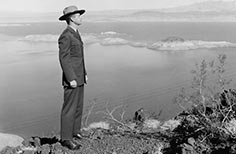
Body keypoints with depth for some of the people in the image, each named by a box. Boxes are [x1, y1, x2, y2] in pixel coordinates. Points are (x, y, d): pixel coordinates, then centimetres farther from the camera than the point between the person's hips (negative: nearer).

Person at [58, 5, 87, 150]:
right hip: (71, 78, -10)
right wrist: (71, 79, -24)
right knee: (70, 108, -3)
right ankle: (66, 138, 7)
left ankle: (75, 131, 29)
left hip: (79, 76, 10)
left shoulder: (75, 33, 13)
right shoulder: (65, 36, -18)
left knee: (78, 105, 16)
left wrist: (84, 73, 19)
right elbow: (64, 59, -21)